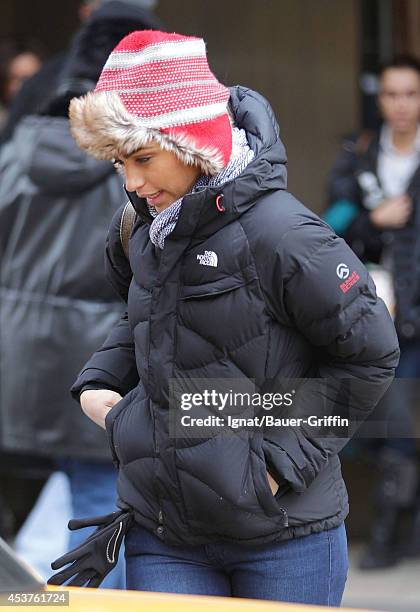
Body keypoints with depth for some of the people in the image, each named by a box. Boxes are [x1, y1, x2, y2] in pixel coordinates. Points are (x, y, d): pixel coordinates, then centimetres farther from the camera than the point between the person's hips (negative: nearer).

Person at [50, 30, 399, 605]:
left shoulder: (279, 234, -18)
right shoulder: (145, 229, 4)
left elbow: (371, 356, -12)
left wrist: (284, 459, -14)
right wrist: (98, 384, 8)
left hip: (285, 536, -5)